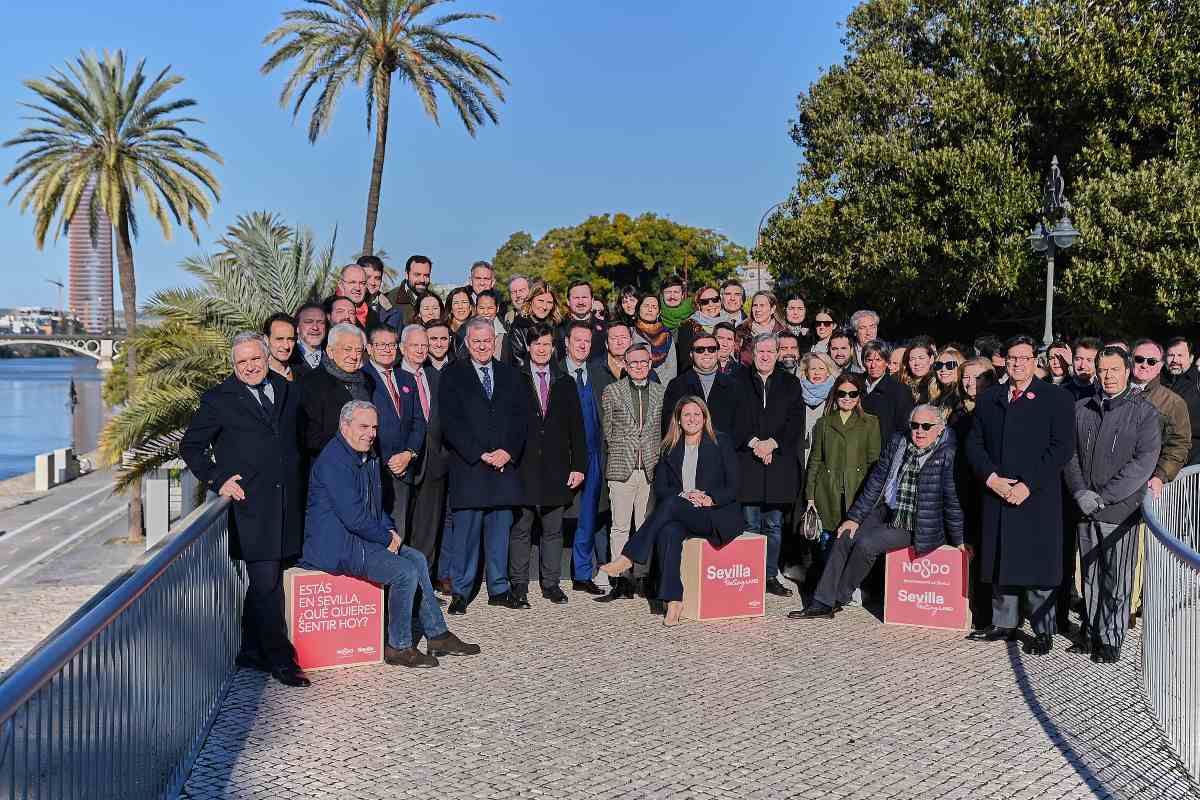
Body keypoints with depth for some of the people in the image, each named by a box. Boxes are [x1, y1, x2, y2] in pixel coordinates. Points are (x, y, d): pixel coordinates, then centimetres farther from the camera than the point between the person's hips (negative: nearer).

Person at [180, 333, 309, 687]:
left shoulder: (287, 390, 12)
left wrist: (298, 480, 12)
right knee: (266, 582, -6)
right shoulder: (219, 399, -1)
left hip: (286, 504, 5)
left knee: (264, 582, 12)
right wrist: (217, 480, -7)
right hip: (250, 504, -4)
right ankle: (280, 658, 4)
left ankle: (252, 652, 23)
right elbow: (190, 446, 3)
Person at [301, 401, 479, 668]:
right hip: (338, 546, -10)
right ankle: (399, 647, -5)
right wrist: (387, 538, -13)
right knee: (405, 572, -20)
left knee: (418, 559, 6)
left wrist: (390, 530, 5)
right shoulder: (333, 461, -19)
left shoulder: (369, 457, 13)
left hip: (364, 537, 10)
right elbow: (353, 516, -24)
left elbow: (375, 503, 24)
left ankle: (437, 634, 13)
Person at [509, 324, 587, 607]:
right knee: (520, 528, 2)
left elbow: (576, 428, 10)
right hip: (523, 467, -3)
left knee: (553, 529, 8)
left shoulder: (566, 383, 12)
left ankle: (550, 583, 18)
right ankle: (519, 586, 10)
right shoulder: (515, 380, 2)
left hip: (556, 468, 3)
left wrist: (579, 465, 4)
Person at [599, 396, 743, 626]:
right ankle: (674, 601, -37)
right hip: (680, 515, 3)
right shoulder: (669, 449, 16)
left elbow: (733, 488, 1)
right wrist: (683, 496, -11)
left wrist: (708, 499, -16)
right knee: (669, 532, -34)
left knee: (671, 503, -32)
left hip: (718, 516, -3)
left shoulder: (721, 442, 6)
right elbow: (660, 489, 8)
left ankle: (627, 558, -29)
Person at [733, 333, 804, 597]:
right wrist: (753, 442, -12)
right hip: (747, 461, -1)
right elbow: (734, 419, 0)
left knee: (774, 525, 6)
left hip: (779, 462, 2)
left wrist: (772, 443, -10)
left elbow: (796, 421, 3)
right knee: (750, 523, 0)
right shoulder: (739, 381, 7)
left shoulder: (790, 384, 11)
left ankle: (771, 576, 13)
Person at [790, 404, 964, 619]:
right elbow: (876, 481, 7)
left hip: (917, 528, -6)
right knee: (845, 537, -11)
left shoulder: (947, 455, -13)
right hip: (887, 513, 7)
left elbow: (952, 500, -11)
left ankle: (837, 599, -3)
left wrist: (958, 540, -8)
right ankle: (821, 603, -8)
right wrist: (854, 517, 5)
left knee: (866, 544, -22)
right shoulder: (897, 443, 5)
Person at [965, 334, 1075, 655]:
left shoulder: (1056, 398, 1)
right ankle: (1004, 624, 21)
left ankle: (1043, 632, 10)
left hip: (1038, 497, -4)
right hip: (996, 494, 4)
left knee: (1039, 566, -1)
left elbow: (1062, 448, -7)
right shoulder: (988, 399, 12)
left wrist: (1027, 485, -14)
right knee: (1000, 561, 9)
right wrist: (992, 478, -7)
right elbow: (973, 444, 9)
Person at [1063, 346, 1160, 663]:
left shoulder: (1144, 411, -1)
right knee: (1090, 576, 11)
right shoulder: (1081, 409, 11)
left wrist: (1104, 495, -13)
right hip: (1086, 508, 3)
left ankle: (1111, 639, 14)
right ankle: (1090, 633, 22)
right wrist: (1080, 492, -7)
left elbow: (1144, 461, -9)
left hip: (1121, 509, -3)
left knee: (1117, 578, 2)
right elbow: (1070, 454, 8)